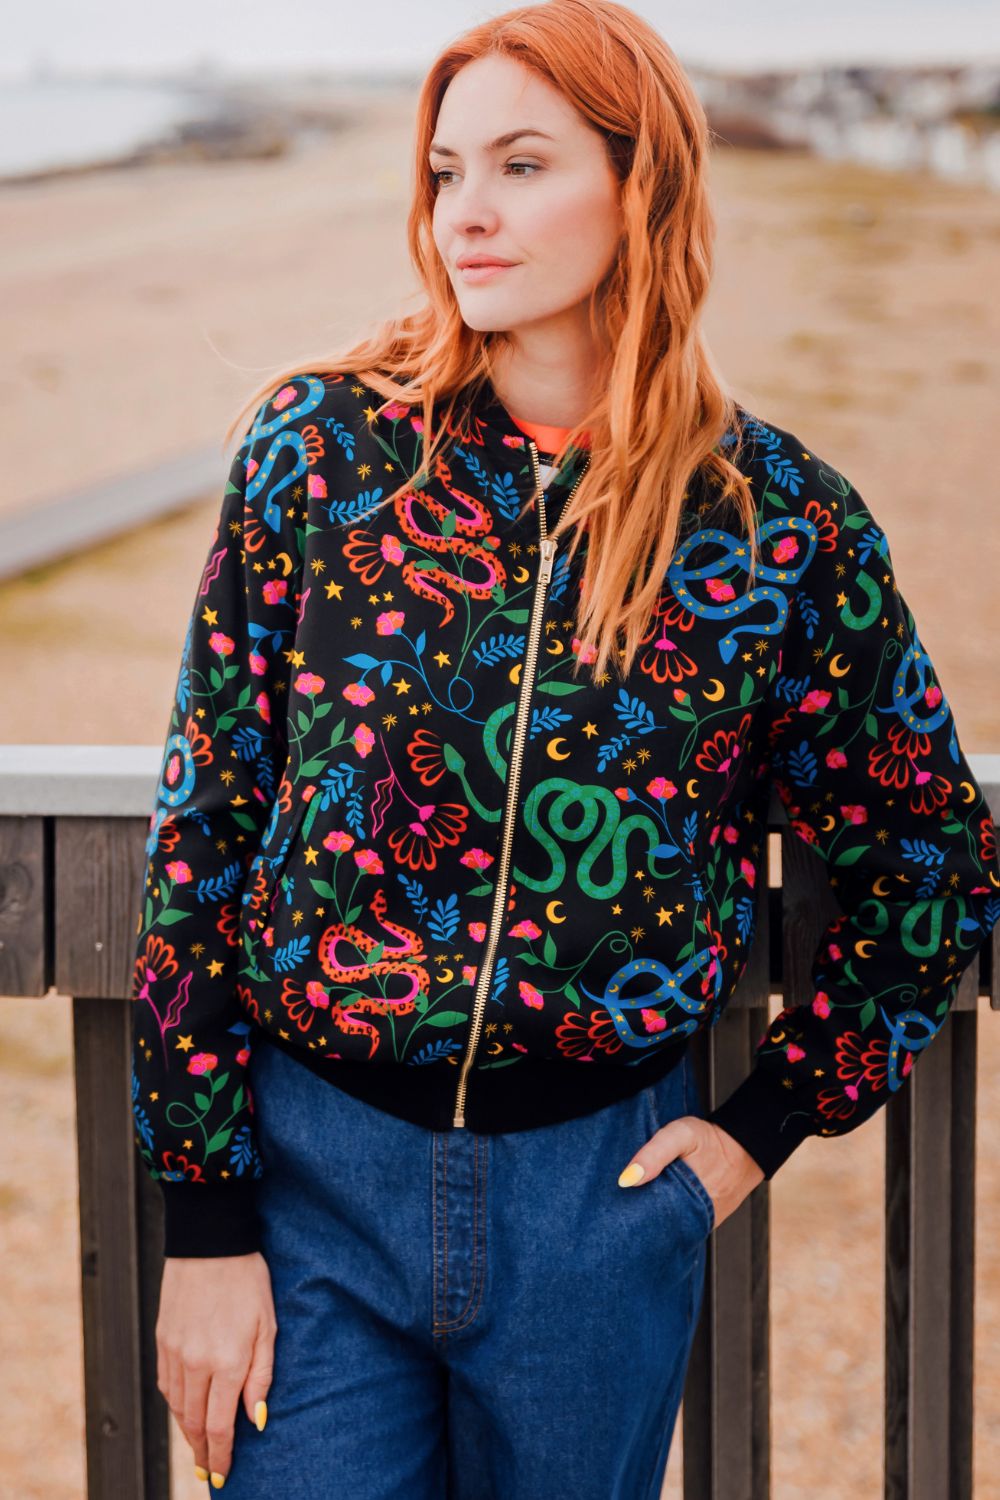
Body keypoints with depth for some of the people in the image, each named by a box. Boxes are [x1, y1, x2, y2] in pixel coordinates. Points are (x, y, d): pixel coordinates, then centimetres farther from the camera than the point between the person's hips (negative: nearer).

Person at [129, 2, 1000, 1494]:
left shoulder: (779, 519, -5)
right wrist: (203, 1220, -6)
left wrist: (768, 1120, 4)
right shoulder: (322, 447, -6)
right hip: (315, 1160, 0)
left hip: (601, 1192, 1)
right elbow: (203, 832, -4)